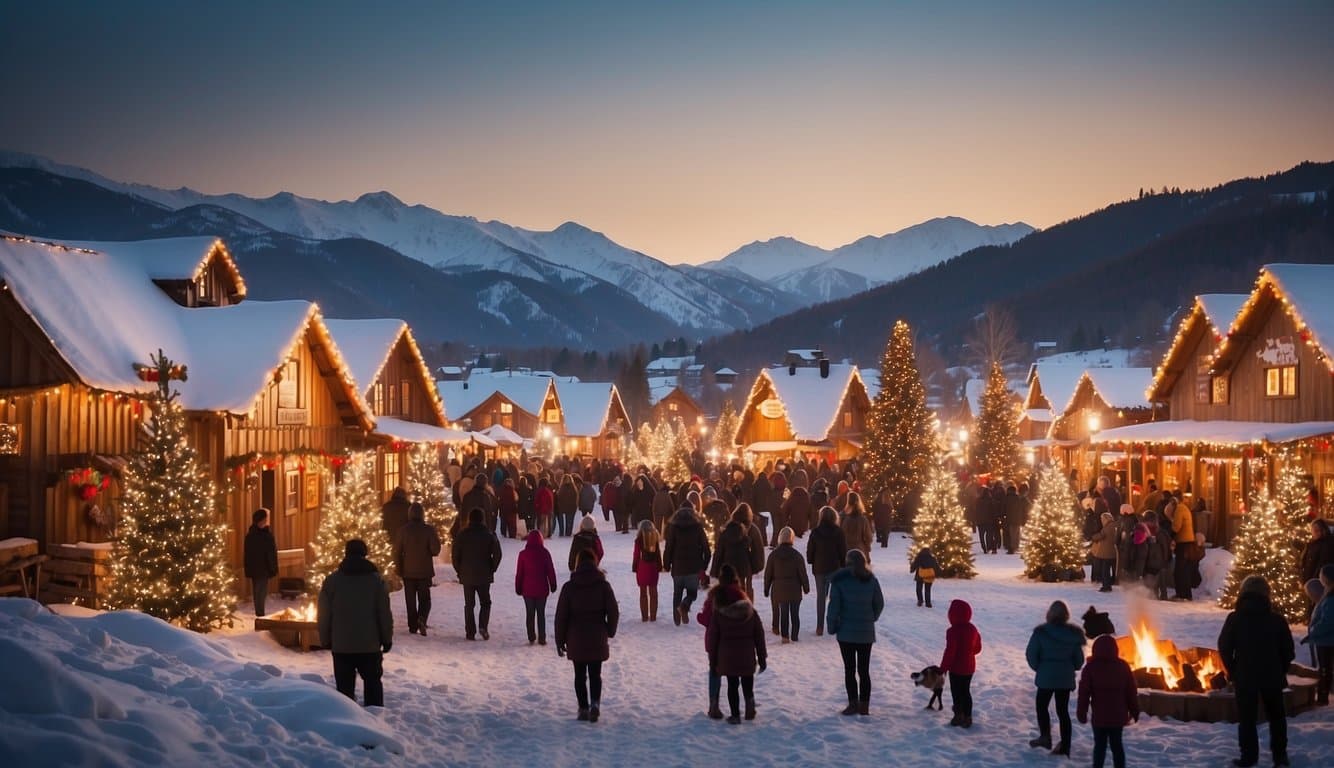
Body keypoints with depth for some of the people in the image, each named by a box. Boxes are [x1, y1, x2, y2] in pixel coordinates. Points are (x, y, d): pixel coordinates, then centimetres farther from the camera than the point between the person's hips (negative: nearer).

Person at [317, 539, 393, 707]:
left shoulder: (331, 580, -2)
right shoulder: (376, 580, -3)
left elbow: (324, 615, 0)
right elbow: (384, 613, -3)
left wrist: (325, 639, 10)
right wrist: (387, 638, 7)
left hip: (341, 645, 0)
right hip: (370, 644, 0)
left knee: (345, 686, 6)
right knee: (373, 683, 12)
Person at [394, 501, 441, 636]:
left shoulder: (402, 530, -5)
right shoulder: (429, 530, -8)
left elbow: (397, 551, -2)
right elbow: (435, 550, -9)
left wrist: (399, 568, 8)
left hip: (408, 571, 1)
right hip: (424, 571, -1)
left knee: (410, 600, 10)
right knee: (425, 599, 8)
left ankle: (413, 626, 9)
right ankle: (422, 618, -17)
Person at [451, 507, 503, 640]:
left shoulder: (462, 535, -2)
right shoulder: (489, 535, -4)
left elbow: (454, 555, -1)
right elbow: (497, 554, -5)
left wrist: (460, 571, 10)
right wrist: (491, 569, 7)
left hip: (466, 576, 1)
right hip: (484, 576, -1)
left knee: (469, 604, 8)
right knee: (485, 602, 12)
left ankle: (470, 632, 3)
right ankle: (483, 626, -9)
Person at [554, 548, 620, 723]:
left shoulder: (569, 587, -5)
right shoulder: (603, 585, -4)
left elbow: (561, 616, -4)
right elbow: (613, 612, -3)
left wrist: (560, 640, 4)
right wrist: (609, 631, 14)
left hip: (576, 640, 0)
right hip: (598, 639, 1)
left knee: (580, 675, 10)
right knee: (595, 674, 9)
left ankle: (584, 708, 9)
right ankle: (595, 702, -11)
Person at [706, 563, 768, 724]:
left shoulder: (718, 614, -5)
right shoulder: (751, 611, 1)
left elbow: (712, 637, -2)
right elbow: (759, 636, 3)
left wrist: (712, 659, 7)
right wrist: (761, 657, 10)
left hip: (727, 657, -1)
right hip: (747, 657, 1)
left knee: (732, 685, 8)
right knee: (747, 682, 16)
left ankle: (735, 715, 5)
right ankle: (749, 698, -13)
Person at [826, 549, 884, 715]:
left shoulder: (839, 580, -9)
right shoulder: (871, 580, 1)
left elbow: (834, 605, -11)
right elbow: (879, 603, 6)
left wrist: (831, 626, -1)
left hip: (846, 632, -3)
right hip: (866, 632, 3)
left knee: (849, 669, 4)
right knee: (864, 670, 8)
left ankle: (853, 704, 2)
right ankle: (864, 706, 8)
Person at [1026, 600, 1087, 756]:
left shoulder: (1041, 632, -11)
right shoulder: (1074, 633, -1)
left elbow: (1031, 653, -10)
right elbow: (1079, 658, 4)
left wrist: (1038, 667, 7)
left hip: (1046, 676, -3)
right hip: (1066, 677, 3)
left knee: (1042, 706, 17)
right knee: (1063, 710, 9)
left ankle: (1045, 737, 4)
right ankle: (1064, 747, 8)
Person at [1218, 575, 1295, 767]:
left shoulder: (1234, 619, -5)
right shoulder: (1277, 620, -3)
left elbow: (1224, 648, -3)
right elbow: (1288, 651, 1)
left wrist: (1232, 671, 9)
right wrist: (1280, 671, 15)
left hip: (1245, 677, -1)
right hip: (1272, 677, 1)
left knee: (1246, 717, 6)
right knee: (1276, 716, 16)